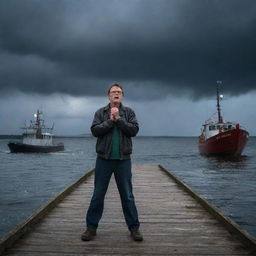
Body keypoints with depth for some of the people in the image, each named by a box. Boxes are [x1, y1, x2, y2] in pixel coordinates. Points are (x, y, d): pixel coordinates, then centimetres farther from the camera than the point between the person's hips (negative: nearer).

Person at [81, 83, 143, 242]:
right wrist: (110, 120, -15)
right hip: (104, 159, 0)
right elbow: (95, 130, -7)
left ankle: (134, 227, 17)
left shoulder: (129, 112, 5)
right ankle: (91, 227, 18)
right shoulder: (101, 112, 6)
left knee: (127, 196, 7)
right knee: (98, 195, 7)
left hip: (123, 159, 0)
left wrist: (119, 119, -14)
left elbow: (134, 130, -8)